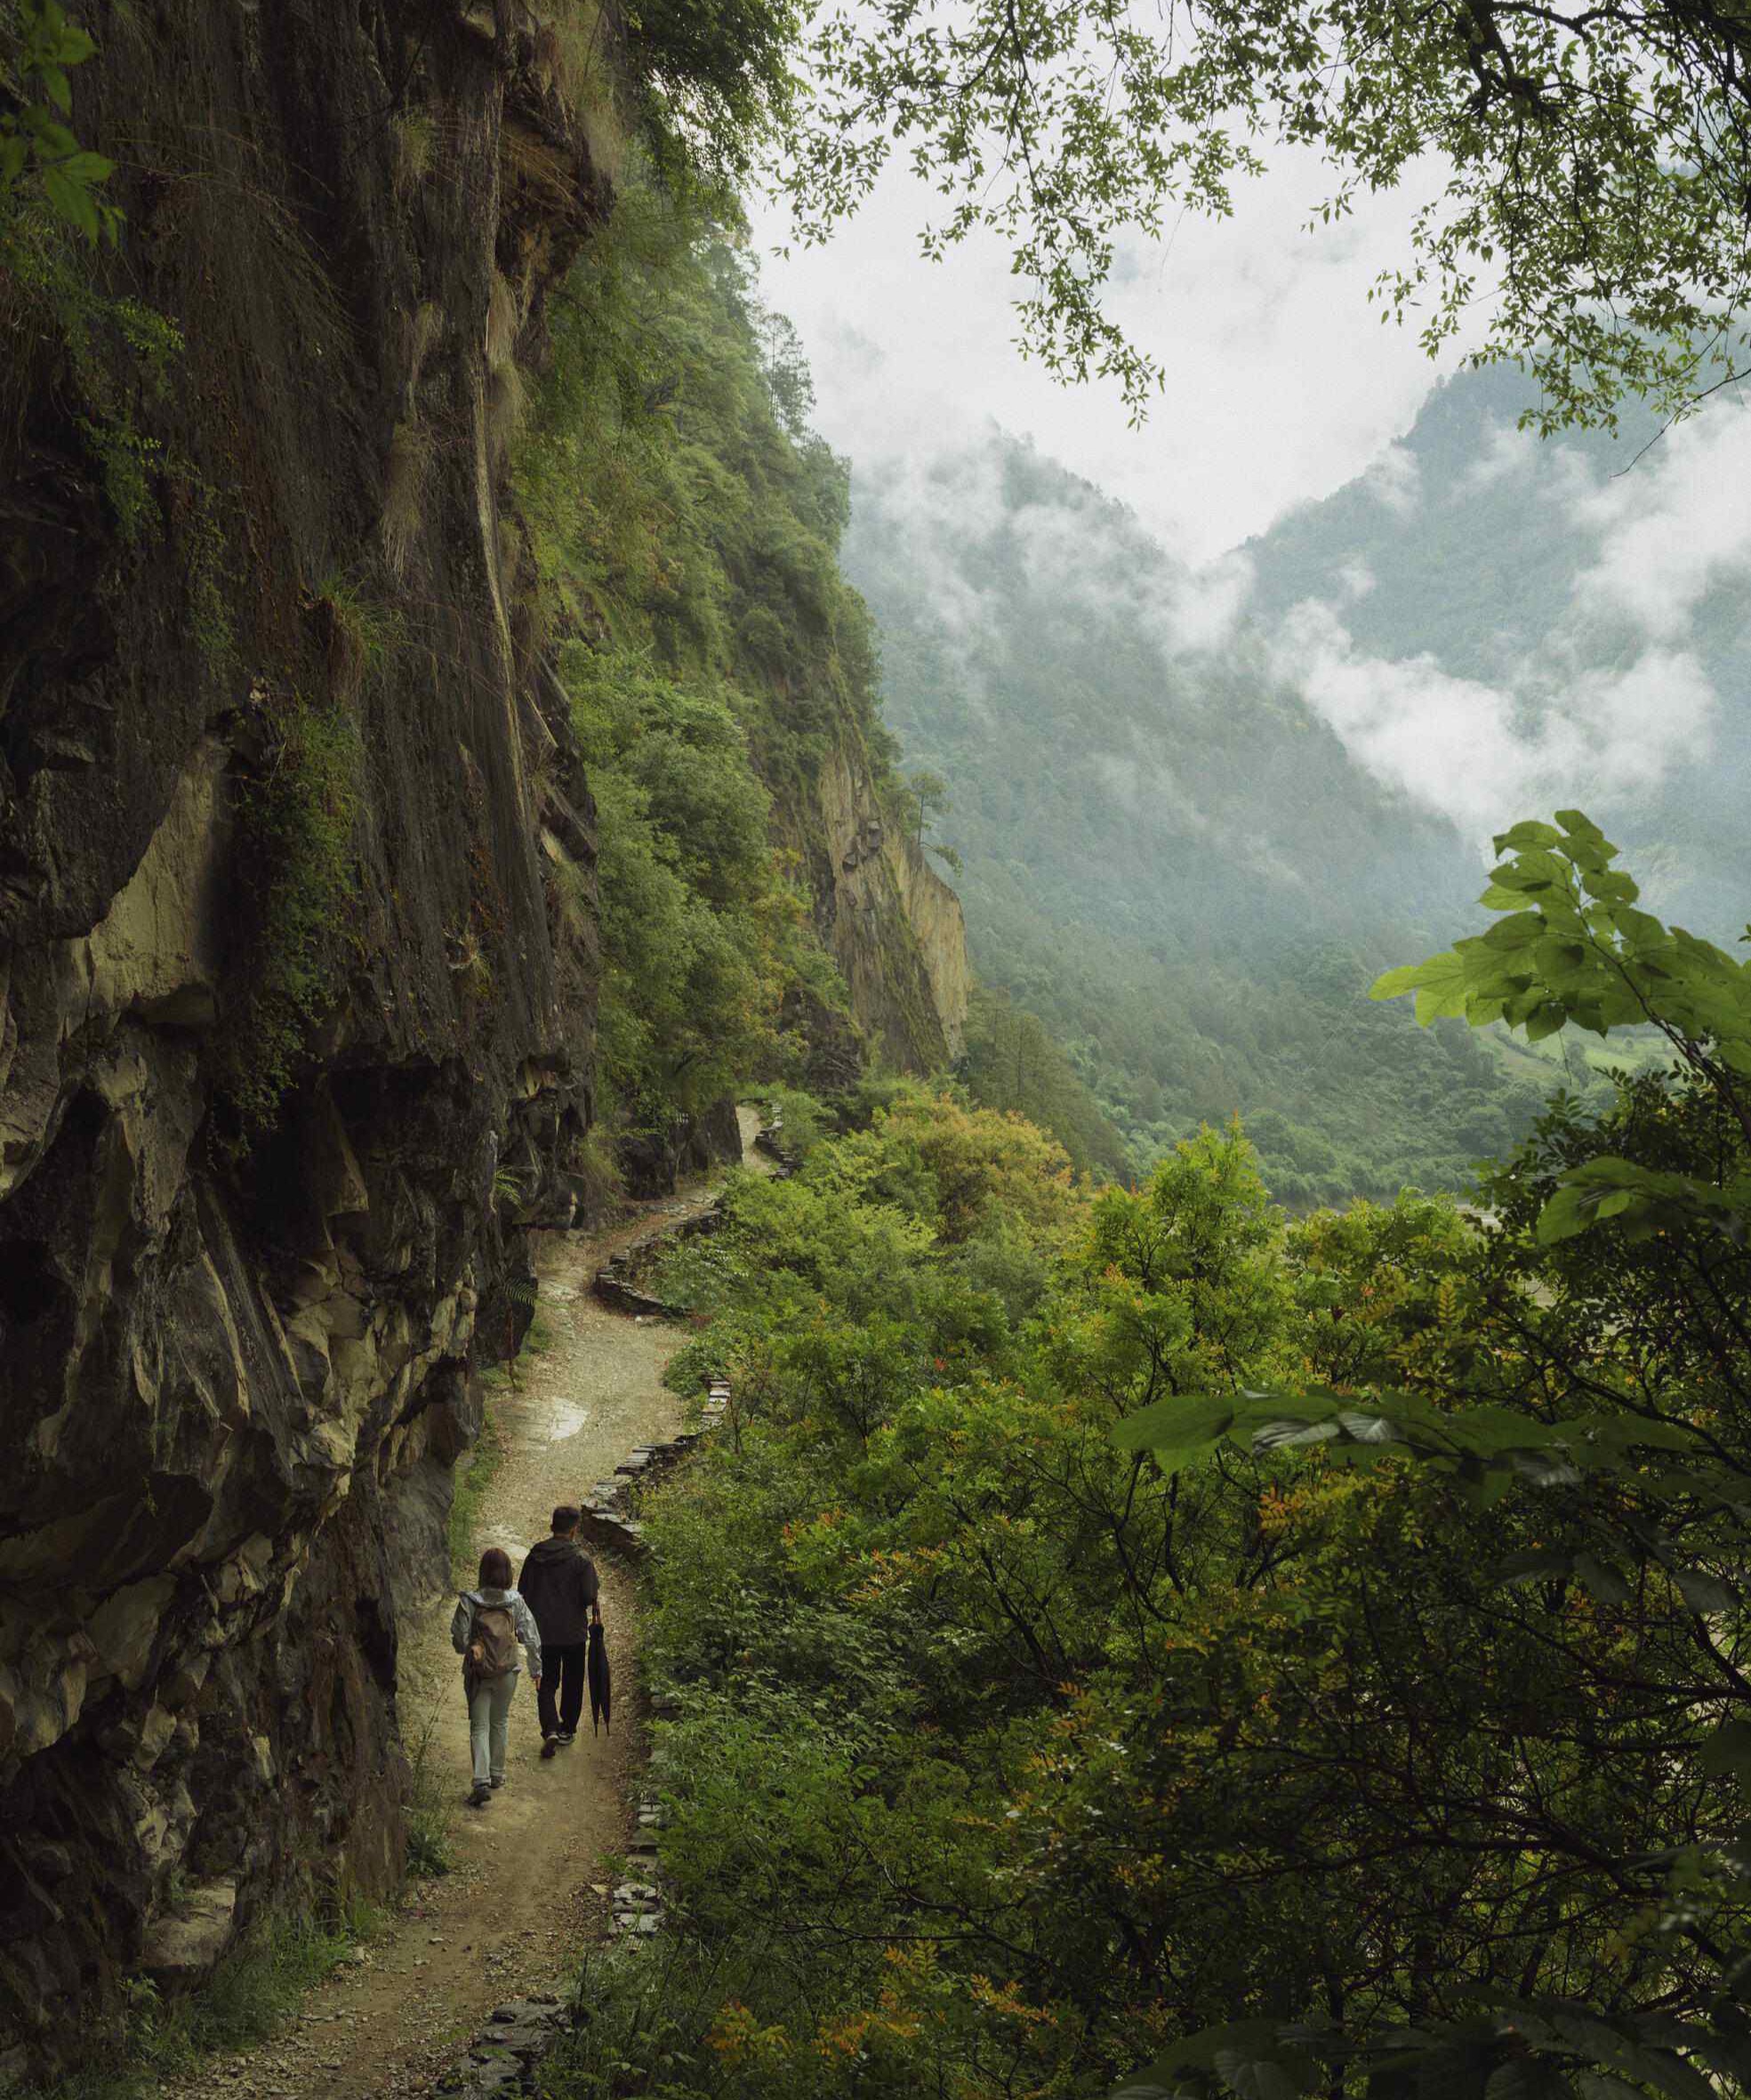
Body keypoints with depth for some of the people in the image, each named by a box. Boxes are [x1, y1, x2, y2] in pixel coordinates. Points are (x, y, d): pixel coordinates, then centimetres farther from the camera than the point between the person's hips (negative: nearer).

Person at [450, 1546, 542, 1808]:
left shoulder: (469, 1602, -14)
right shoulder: (516, 1602, -10)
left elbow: (459, 1641, -13)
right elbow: (532, 1638, -7)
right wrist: (536, 1670, 4)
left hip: (477, 1675, -2)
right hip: (507, 1672, 2)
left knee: (479, 1727, 6)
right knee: (500, 1723, 21)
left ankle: (482, 1781, -8)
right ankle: (496, 1775, 31)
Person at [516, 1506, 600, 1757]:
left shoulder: (535, 1555, -2)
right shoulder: (581, 1558, -13)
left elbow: (523, 1594, 4)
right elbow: (589, 1597, -16)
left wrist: (527, 1624, 18)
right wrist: (596, 1611, 6)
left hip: (542, 1632, 2)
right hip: (573, 1632, -2)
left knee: (547, 1683, 9)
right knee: (572, 1683, 16)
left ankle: (550, 1730, -9)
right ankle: (568, 1729, 27)